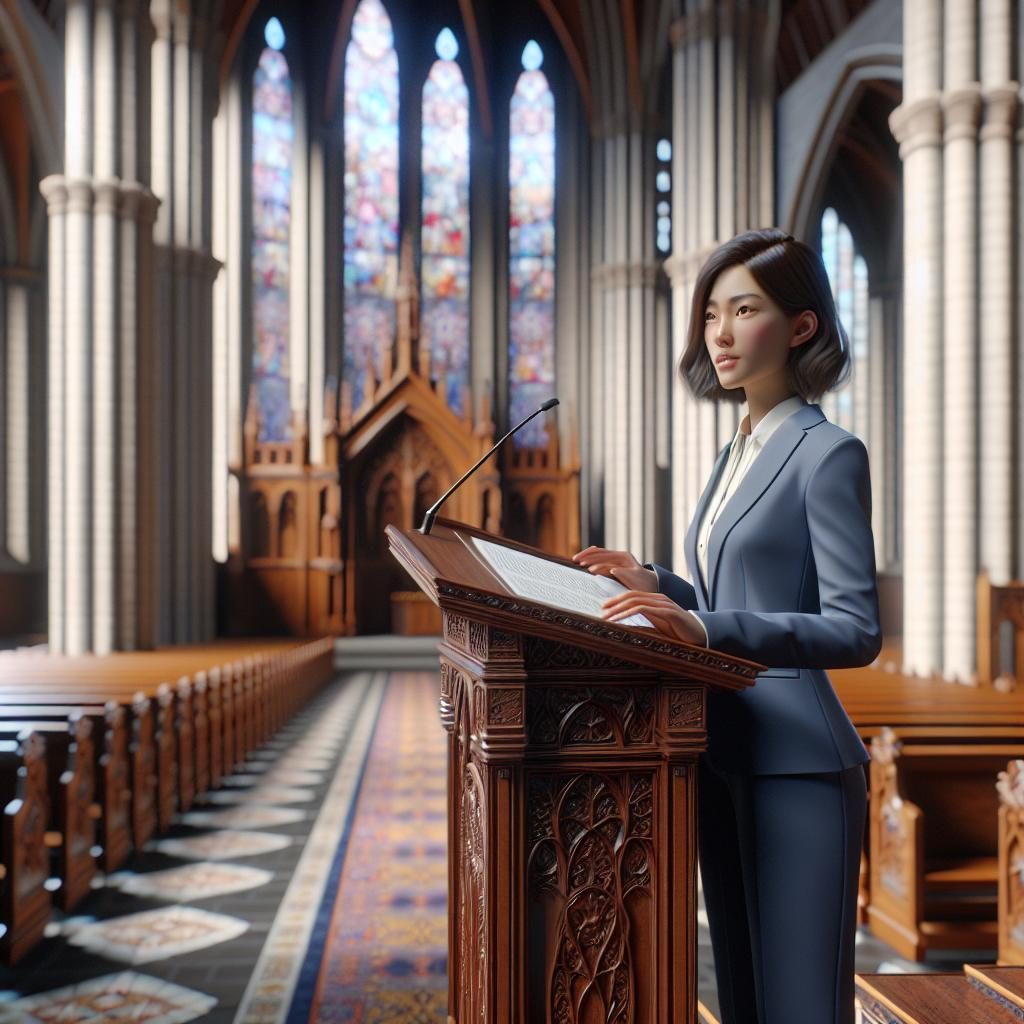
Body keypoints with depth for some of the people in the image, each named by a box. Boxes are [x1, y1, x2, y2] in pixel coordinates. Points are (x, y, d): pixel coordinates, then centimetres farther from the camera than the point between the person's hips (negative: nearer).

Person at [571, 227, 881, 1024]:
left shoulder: (829, 453, -11)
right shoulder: (740, 452, 14)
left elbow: (855, 631, -18)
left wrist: (709, 630, -28)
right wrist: (661, 588, 7)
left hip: (798, 765, -8)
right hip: (726, 758, 9)